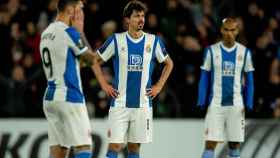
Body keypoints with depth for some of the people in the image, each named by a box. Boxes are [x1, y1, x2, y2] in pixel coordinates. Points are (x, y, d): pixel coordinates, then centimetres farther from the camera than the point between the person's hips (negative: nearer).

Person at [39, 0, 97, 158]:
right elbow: (91, 59, -2)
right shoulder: (69, 32, -12)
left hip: (50, 97, 8)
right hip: (69, 98, -8)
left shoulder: (46, 34, 14)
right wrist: (80, 32, 4)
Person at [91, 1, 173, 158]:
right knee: (115, 145, -7)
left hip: (143, 103, 2)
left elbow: (169, 64, 17)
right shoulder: (116, 40, -1)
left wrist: (159, 86, 7)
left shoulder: (154, 41, 3)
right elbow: (95, 61, 9)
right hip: (120, 103, -2)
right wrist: (104, 85, 1)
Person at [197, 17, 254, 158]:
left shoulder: (244, 52, 5)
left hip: (236, 105, 1)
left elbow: (249, 81, 9)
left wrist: (249, 105, 0)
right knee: (210, 144, -7)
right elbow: (204, 79, 5)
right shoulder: (212, 51, 2)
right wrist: (202, 104, -2)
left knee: (235, 144, 5)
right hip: (216, 104, -1)